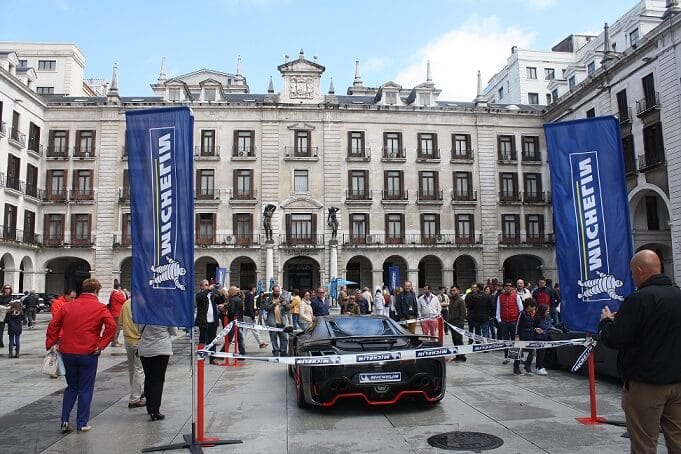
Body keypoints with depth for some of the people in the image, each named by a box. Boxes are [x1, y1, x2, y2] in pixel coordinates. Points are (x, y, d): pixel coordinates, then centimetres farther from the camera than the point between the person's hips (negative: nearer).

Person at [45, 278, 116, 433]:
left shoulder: (69, 306, 7)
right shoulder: (100, 308, -6)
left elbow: (53, 325, 6)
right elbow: (111, 326, -19)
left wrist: (50, 344, 10)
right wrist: (101, 345, -12)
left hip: (67, 352, 4)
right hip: (88, 353, -4)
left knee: (71, 387, 19)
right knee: (85, 389, 8)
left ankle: (65, 421, 13)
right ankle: (82, 423, 12)